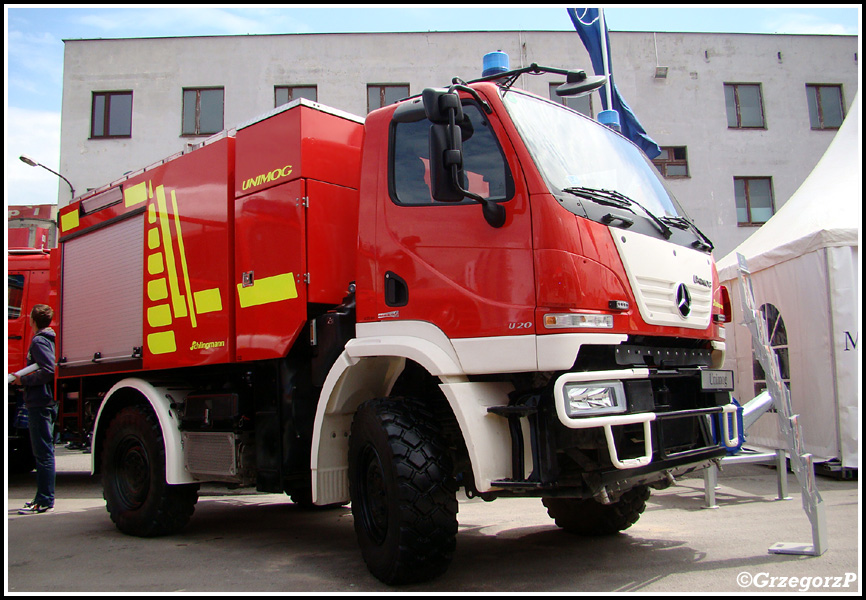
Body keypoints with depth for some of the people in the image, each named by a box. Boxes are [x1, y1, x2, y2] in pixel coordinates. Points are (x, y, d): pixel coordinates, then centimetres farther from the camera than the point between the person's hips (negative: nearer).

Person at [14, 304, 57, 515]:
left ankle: (44, 501, -5)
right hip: (49, 401, 10)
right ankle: (44, 497, 24)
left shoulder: (39, 341, -12)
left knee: (43, 453, -8)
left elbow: (48, 371, -23)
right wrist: (24, 378, 21)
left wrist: (23, 380, -15)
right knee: (44, 452, 16)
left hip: (39, 403, -10)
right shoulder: (51, 339, 17)